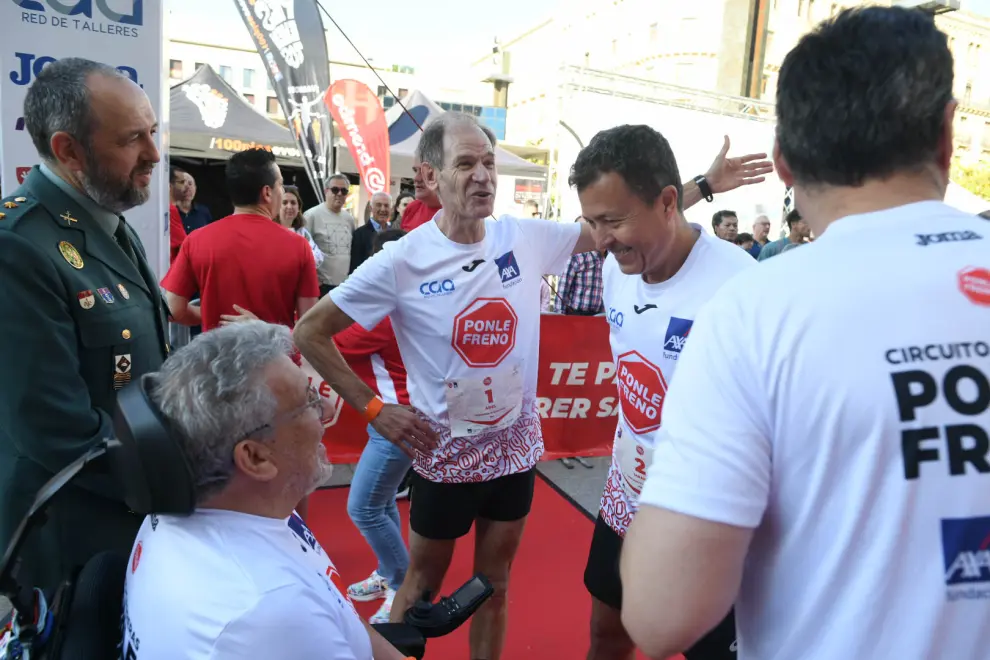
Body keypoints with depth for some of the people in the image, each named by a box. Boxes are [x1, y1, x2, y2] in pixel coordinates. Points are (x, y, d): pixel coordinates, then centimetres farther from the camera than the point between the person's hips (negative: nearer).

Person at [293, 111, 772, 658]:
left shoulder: (528, 238, -7)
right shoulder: (402, 262, -16)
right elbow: (310, 332, -10)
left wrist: (702, 185, -3)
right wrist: (373, 408, -13)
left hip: (515, 446, 3)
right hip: (445, 452, -3)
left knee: (495, 583, 20)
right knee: (423, 582, 17)